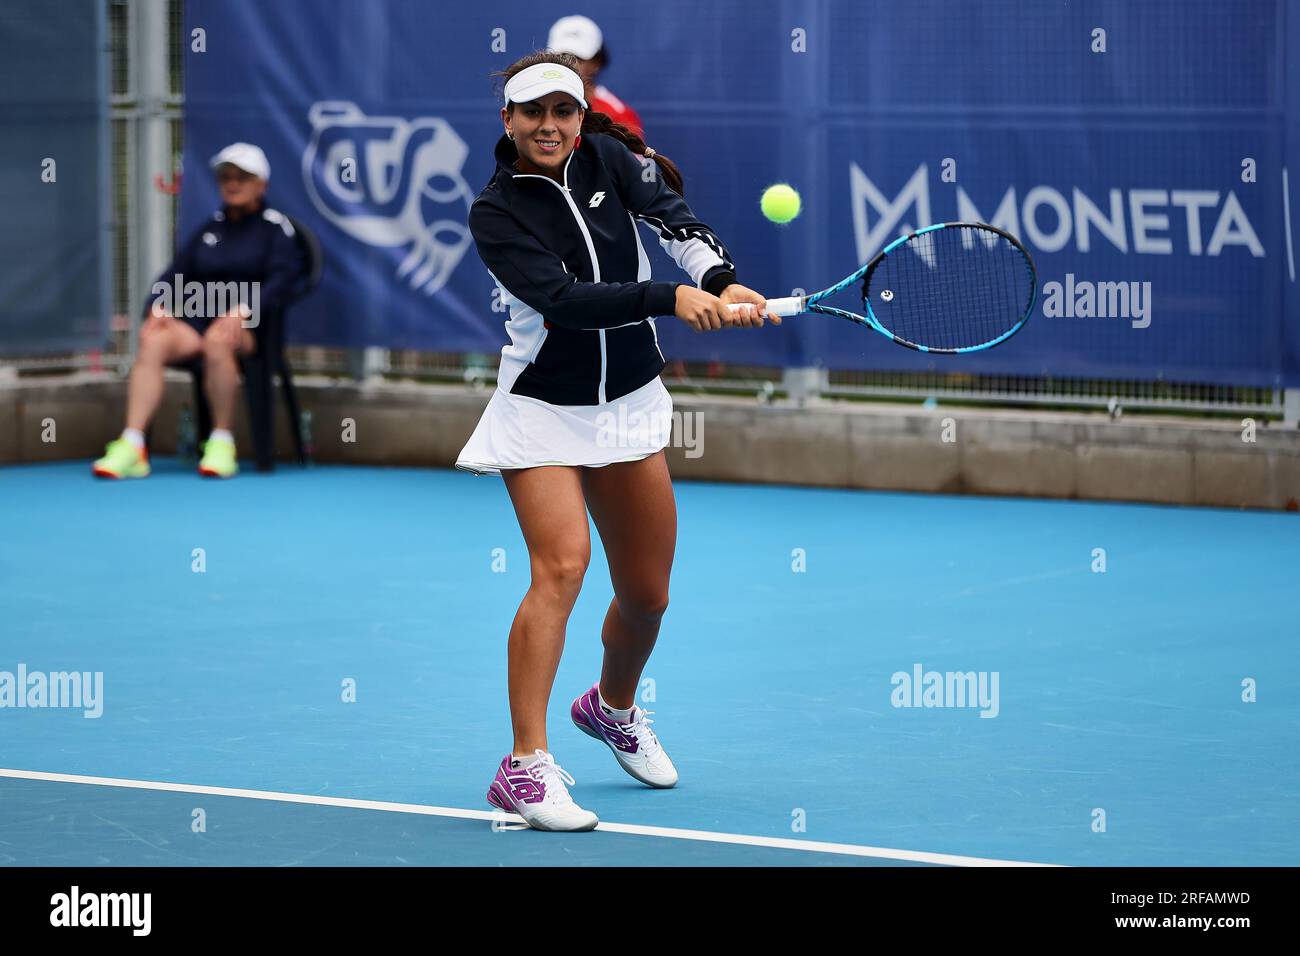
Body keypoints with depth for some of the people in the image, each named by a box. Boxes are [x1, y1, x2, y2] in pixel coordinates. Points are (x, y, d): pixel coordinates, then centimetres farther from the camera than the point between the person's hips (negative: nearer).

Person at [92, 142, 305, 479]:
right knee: (153, 342, -28)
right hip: (197, 318, 5)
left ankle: (222, 444, -31)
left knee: (217, 340, -41)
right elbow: (175, 274, 18)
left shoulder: (276, 227, 6)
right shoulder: (209, 229, 23)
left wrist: (242, 312, -24)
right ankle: (132, 446, -38)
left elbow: (281, 279, -9)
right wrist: (159, 306, -4)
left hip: (250, 326, -4)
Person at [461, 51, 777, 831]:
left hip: (630, 406, 5)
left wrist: (724, 282, -37)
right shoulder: (496, 212, -12)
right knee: (562, 565, -23)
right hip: (543, 411, -4)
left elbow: (673, 212, -18)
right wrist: (672, 299, -37)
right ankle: (526, 766, -23)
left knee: (647, 593, 10)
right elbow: (562, 299, -26)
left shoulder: (608, 159, -1)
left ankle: (614, 708, 42)